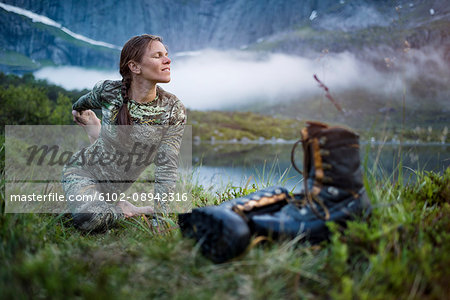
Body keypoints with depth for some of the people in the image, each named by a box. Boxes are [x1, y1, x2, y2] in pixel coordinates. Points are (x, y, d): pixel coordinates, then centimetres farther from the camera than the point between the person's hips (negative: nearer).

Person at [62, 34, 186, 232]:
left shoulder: (174, 110, -18)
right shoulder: (109, 91, -19)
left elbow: (167, 167, -20)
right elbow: (81, 105, 8)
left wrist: (160, 212, -25)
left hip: (118, 186, 2)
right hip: (83, 171, -2)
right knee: (89, 218, -27)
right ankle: (125, 211, -3)